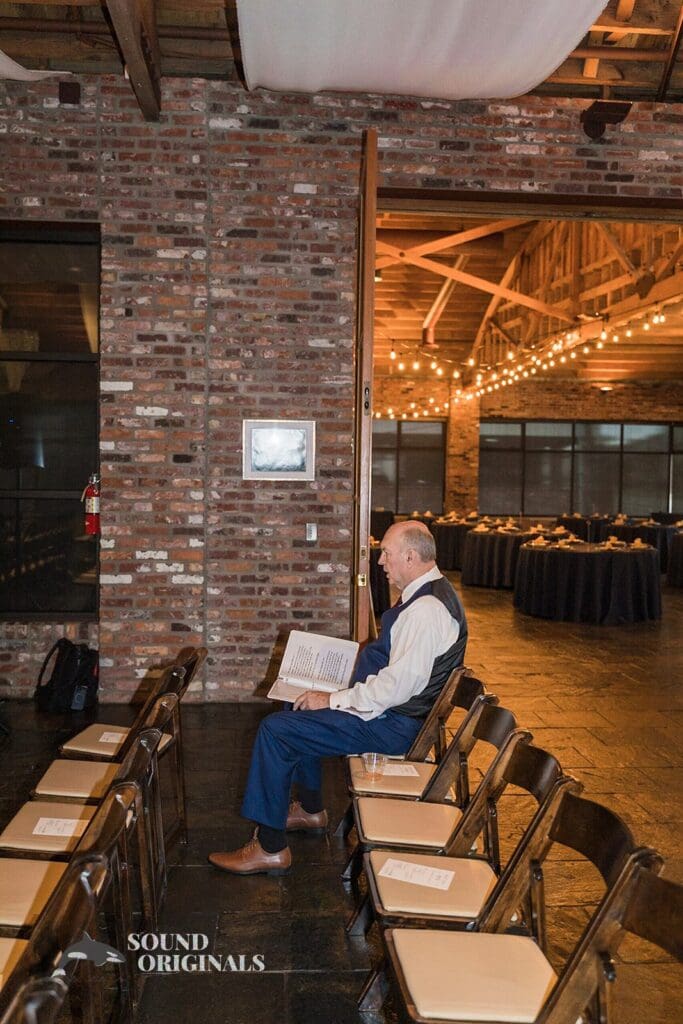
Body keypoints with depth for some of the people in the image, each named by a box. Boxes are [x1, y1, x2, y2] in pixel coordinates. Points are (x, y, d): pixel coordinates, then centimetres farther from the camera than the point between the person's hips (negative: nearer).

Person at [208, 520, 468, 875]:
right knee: (298, 709, 22)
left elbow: (398, 685, -29)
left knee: (275, 729, -12)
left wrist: (332, 700, -19)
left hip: (392, 725, -11)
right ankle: (310, 810, 30)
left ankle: (270, 848, -2)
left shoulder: (426, 609, -25)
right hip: (392, 708, 11)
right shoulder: (425, 592, 8)